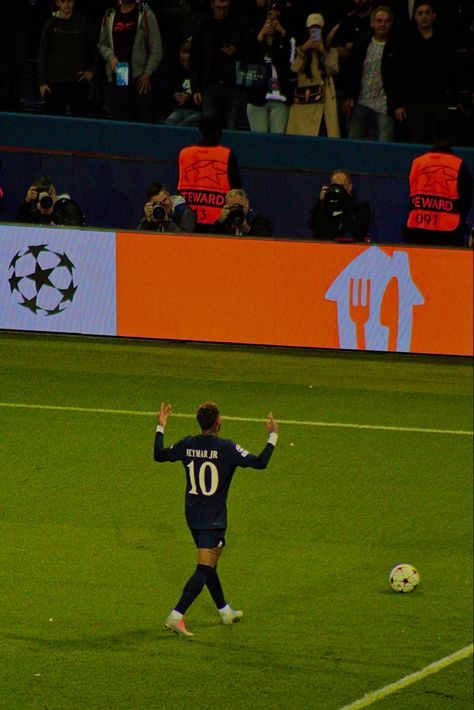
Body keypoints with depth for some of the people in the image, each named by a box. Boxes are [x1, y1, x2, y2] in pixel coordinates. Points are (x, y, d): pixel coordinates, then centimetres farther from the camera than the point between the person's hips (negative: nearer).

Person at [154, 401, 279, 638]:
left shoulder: (187, 445, -2)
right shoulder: (226, 448, -17)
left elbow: (159, 455, 13)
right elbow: (260, 462, -17)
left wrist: (161, 427, 24)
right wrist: (273, 436, -5)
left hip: (193, 517, 7)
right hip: (213, 520, -7)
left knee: (209, 565, 22)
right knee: (204, 570, -8)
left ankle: (225, 611, 39)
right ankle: (176, 616, -19)